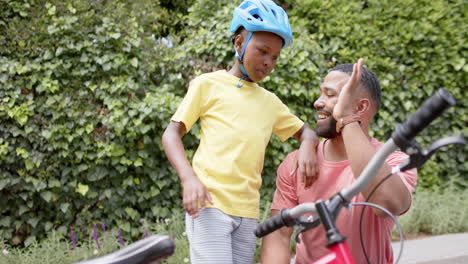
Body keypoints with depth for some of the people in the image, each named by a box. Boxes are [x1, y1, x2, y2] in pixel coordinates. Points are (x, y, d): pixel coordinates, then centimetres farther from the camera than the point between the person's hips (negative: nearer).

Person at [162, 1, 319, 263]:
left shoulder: (271, 101, 18)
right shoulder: (208, 84, 5)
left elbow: (305, 131, 25)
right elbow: (171, 134, 2)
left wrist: (308, 145, -2)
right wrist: (189, 177, -17)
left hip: (248, 211, 5)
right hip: (208, 203, -5)